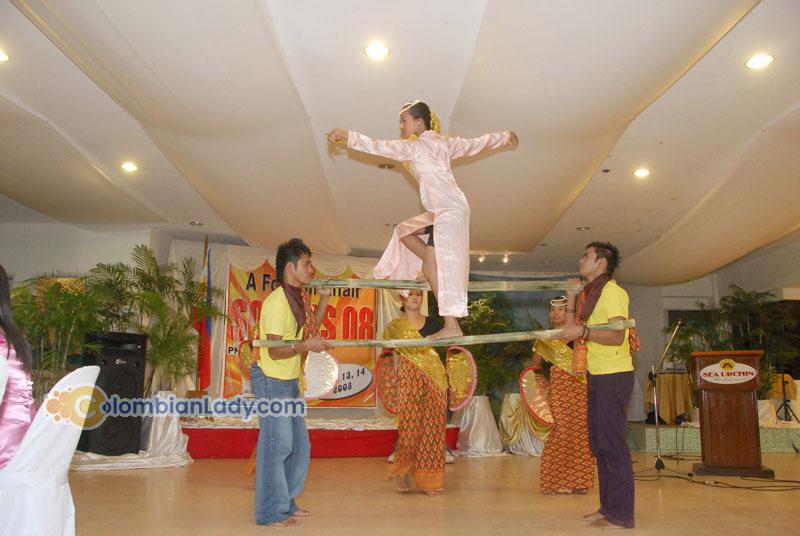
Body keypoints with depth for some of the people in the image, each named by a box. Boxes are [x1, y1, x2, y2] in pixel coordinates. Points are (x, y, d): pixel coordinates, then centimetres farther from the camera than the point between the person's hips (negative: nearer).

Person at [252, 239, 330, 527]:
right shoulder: (277, 301, -18)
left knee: (299, 445, 14)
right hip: (272, 382, -10)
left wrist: (324, 299, 13)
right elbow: (274, 351, -20)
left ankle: (287, 503, 27)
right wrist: (306, 345, -29)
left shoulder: (296, 298, 9)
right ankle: (271, 512, 8)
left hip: (289, 382, 10)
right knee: (277, 445, -4)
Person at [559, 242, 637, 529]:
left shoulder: (611, 291, -11)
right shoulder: (589, 293, 17)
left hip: (614, 376, -10)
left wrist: (582, 331, -25)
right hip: (597, 376, 10)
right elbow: (574, 331, 16)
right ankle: (608, 507, 21)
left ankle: (621, 515, 0)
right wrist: (571, 302, 13)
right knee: (599, 443, 12)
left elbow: (617, 336, -23)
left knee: (612, 444, -7)